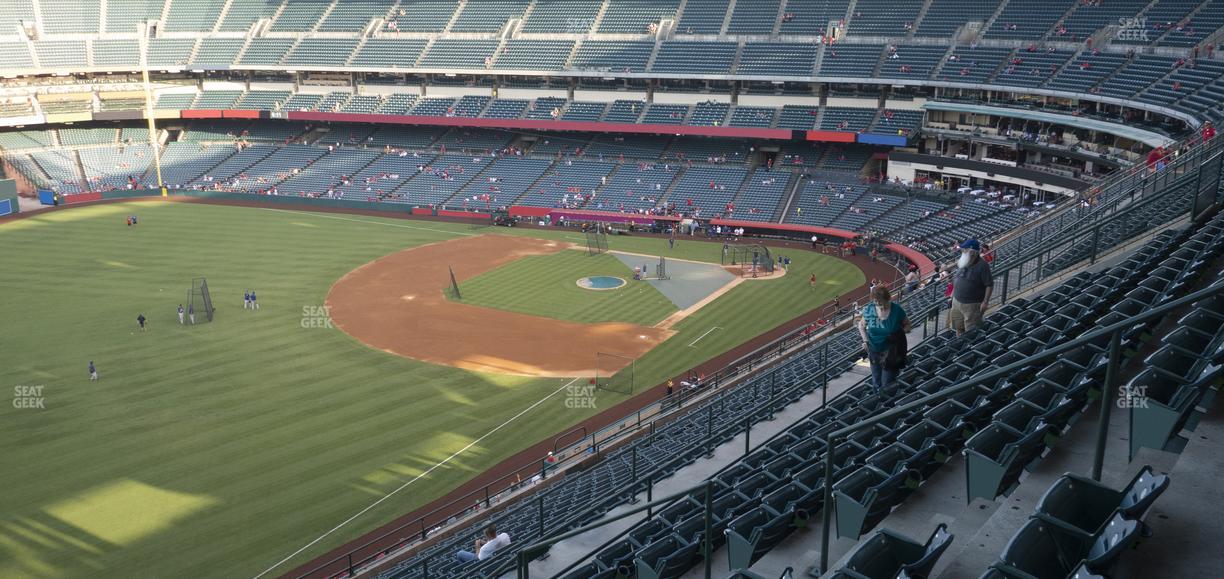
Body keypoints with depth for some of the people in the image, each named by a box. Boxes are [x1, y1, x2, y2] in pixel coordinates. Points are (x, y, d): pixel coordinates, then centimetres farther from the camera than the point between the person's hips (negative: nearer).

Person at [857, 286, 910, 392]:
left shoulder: (897, 310, -17)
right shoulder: (869, 310, -10)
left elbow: (907, 325, 0)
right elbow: (861, 325, 7)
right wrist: (865, 340, -8)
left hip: (890, 352, -3)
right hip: (874, 350, 3)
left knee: (887, 383, 0)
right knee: (876, 382, 18)